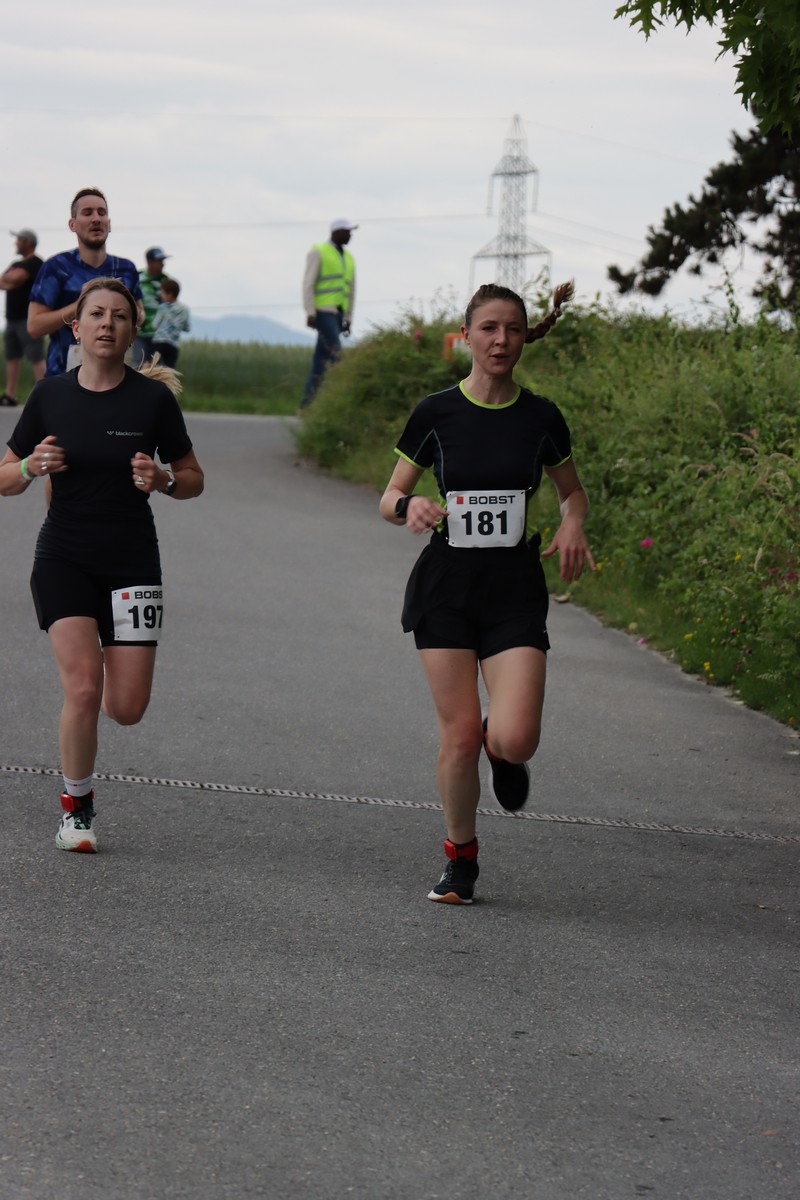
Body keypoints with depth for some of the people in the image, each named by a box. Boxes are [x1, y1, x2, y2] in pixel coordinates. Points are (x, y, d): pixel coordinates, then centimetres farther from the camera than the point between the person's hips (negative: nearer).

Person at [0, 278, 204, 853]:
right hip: (64, 558, 0)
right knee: (83, 687, -17)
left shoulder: (153, 398, -5)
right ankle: (77, 806, 5)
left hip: (132, 561, 0)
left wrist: (161, 479, -17)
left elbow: (193, 480, 5)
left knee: (127, 708, -3)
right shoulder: (50, 395, -1)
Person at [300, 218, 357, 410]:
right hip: (322, 309, -7)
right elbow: (308, 284, -7)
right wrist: (310, 313, -15)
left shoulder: (348, 257, 18)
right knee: (335, 351, -18)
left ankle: (307, 403, 4)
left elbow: (351, 290, 20)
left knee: (322, 357, 3)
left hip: (338, 313, 7)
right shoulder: (318, 252, -2)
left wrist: (348, 319, 16)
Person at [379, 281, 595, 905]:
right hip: (446, 589, 0)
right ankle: (461, 858, 18)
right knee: (459, 735, -4)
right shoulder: (437, 413, -1)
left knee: (514, 740, -15)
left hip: (516, 594, 0)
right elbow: (390, 498, 6)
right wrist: (410, 508, -18)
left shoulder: (541, 416, 2)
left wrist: (573, 523, -5)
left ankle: (500, 750, 25)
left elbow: (573, 490, 17)